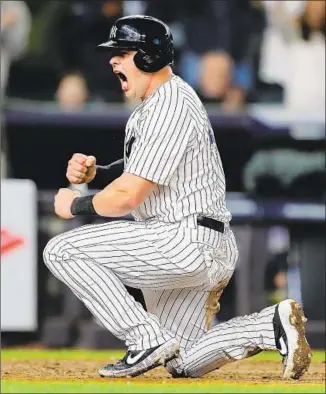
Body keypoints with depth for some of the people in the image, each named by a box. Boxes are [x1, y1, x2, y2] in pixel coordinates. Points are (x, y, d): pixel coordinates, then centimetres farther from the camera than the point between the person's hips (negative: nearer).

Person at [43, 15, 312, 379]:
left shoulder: (169, 109, -17)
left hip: (187, 243, -11)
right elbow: (142, 174, 23)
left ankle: (148, 341, -14)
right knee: (183, 365, 14)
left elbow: (128, 197, -22)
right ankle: (274, 326, 4)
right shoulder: (158, 103, 16)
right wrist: (93, 171, 5)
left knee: (62, 251, -13)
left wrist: (77, 205, -5)